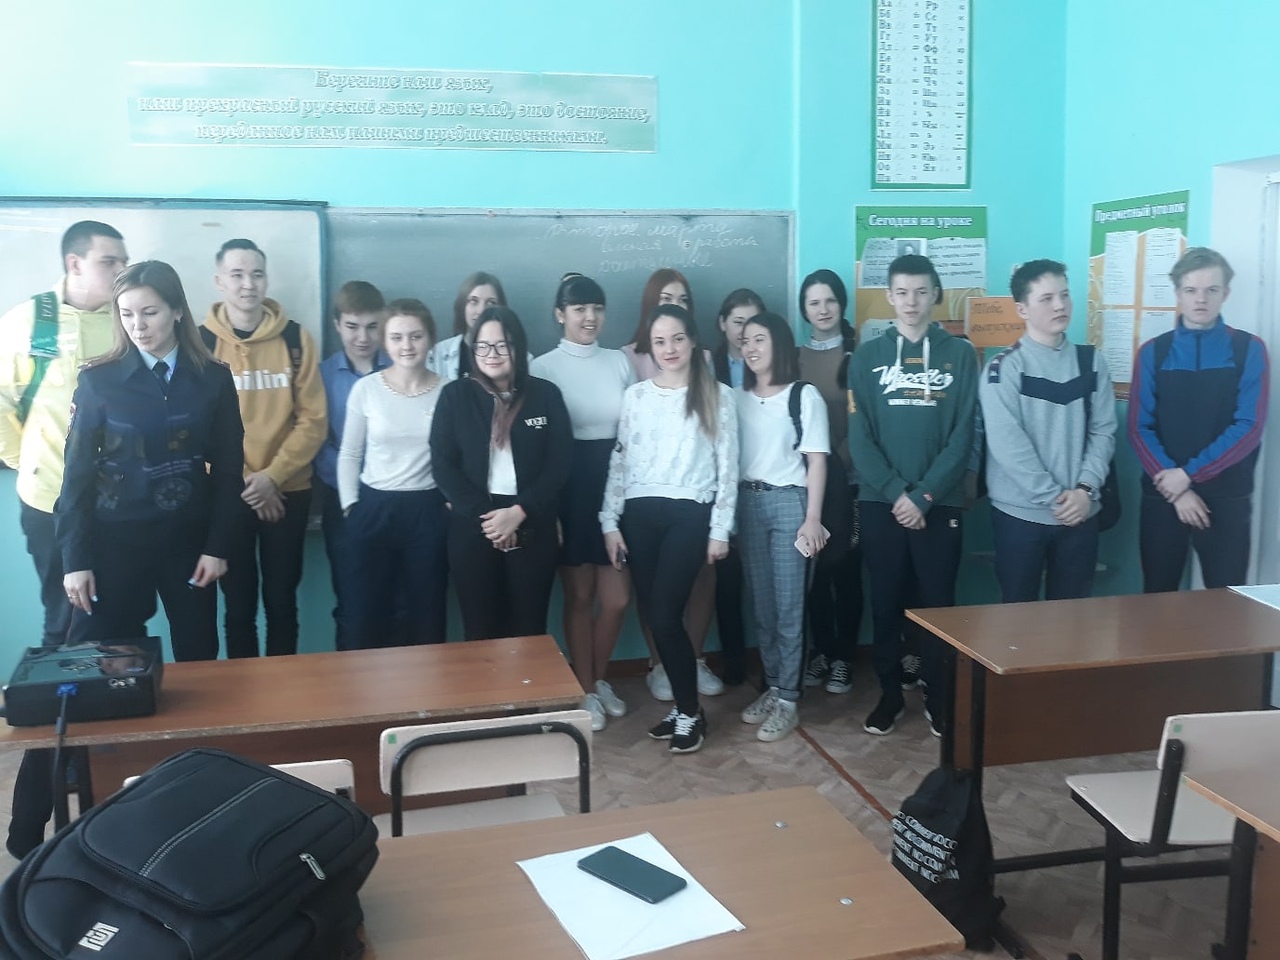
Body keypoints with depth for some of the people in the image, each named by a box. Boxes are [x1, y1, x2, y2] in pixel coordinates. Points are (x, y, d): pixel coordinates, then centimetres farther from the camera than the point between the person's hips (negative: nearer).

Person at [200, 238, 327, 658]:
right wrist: (245, 481, -10)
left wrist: (273, 475, -13)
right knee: (239, 604, 9)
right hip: (227, 493, 0)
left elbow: (313, 419, -3)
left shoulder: (296, 339, -1)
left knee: (282, 600, 10)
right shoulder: (202, 342, -2)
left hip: (288, 490, 1)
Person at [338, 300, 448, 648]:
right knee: (367, 612, 8)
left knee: (426, 613, 9)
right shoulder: (366, 389, -3)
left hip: (429, 511, -1)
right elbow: (349, 455, 5)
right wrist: (350, 505, 0)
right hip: (373, 508, 1)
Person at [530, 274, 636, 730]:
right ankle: (585, 689, 21)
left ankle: (600, 678, 28)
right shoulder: (543, 367, -4)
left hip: (616, 484, 3)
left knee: (617, 598, 5)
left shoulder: (620, 362, 7)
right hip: (569, 487, -3)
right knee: (579, 595, 6)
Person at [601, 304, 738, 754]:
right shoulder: (635, 395, 10)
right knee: (654, 617, 4)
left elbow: (727, 467, 1)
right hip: (639, 514, 4)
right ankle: (683, 706, 22)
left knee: (666, 616, -10)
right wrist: (610, 522, 4)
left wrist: (720, 529, -3)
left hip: (689, 514, -3)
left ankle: (689, 712, 10)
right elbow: (619, 461, 10)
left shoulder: (718, 396, 2)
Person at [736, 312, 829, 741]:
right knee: (761, 603, 10)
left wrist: (812, 519, -10)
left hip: (789, 501, -4)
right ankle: (772, 687, 21)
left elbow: (817, 461, -4)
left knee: (789, 604, -2)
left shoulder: (804, 395, -2)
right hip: (747, 502, 4)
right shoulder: (738, 397, 10)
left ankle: (788, 700, 5)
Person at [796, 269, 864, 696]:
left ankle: (842, 657, 11)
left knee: (846, 566, 1)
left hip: (848, 477, -3)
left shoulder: (858, 355, 0)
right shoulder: (794, 357, 11)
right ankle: (820, 650, 18)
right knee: (814, 567, 6)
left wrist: (840, 460, -12)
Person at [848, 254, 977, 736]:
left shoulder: (959, 355, 4)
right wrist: (895, 493, -12)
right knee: (886, 604, 7)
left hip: (940, 503, -1)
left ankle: (938, 698, 19)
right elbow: (859, 437, -1)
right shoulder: (866, 357, 5)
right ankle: (889, 694, 21)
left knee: (937, 604, 5)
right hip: (880, 503, 1)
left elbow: (963, 435, -3)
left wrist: (923, 496, -12)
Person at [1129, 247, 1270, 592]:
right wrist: (1176, 489, -12)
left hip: (1226, 498, -1)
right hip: (1163, 495, 1)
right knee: (1157, 600, 9)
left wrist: (1188, 474, -15)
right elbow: (1140, 428, -2)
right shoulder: (1152, 353, 3)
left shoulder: (1249, 350, 1)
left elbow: (1250, 427, -8)